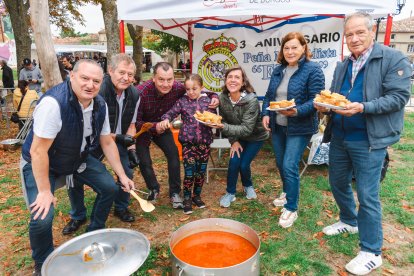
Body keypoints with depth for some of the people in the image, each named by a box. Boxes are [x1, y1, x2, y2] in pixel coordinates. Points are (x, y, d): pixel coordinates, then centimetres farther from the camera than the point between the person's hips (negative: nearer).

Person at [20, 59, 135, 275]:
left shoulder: (100, 105, -13)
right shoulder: (54, 102, -34)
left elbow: (107, 142, -3)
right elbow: (38, 151, -30)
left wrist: (122, 175, -4)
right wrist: (45, 191, -24)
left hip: (78, 158, 6)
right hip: (40, 164, -6)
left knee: (109, 187, -2)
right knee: (42, 217, -19)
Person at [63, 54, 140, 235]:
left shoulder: (134, 94, -8)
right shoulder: (98, 91, -28)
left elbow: (131, 125, 3)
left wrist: (131, 148, -6)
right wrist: (118, 137, -26)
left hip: (119, 139, 5)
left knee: (127, 173, -1)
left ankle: (121, 208, 26)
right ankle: (78, 216, 20)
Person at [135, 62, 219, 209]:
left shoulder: (177, 88, -24)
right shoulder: (141, 92, -34)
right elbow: (135, 121, -28)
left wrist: (213, 96, -28)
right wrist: (154, 127, -45)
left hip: (162, 127, 3)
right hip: (142, 128, -2)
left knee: (173, 154, -10)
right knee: (144, 161, -7)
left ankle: (175, 193, 6)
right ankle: (154, 189, 22)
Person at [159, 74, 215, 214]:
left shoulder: (208, 101, 3)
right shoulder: (182, 101, 0)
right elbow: (170, 113, 1)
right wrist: (165, 120, -20)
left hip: (205, 141, 2)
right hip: (188, 141, -2)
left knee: (201, 171, 12)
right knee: (189, 172, -1)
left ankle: (197, 195, 33)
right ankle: (187, 199, 18)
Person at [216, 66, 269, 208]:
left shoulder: (251, 100, -32)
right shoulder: (222, 98, -19)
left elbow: (246, 129, -34)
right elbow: (225, 122, -7)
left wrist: (223, 127, -43)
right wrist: (233, 141, -14)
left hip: (256, 136, -3)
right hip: (238, 136, 3)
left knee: (244, 164, -8)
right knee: (233, 162, -10)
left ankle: (248, 186, 26)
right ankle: (230, 193, 12)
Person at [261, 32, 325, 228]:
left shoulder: (313, 70, -11)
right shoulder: (278, 70, 9)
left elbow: (315, 100, -16)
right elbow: (269, 95, 13)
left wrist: (296, 111, -31)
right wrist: (265, 114, -2)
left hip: (299, 128, -6)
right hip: (277, 126, 7)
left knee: (290, 166, -9)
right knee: (280, 164, 16)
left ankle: (291, 209, 8)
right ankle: (287, 193, 41)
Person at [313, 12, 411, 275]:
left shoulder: (394, 59, -8)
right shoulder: (343, 66, 12)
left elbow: (399, 96, -15)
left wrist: (362, 108, -28)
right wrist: (325, 104, -7)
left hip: (368, 140, -7)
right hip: (339, 136, 7)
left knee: (367, 195, -2)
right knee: (338, 183, 19)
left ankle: (371, 252, 15)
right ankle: (349, 221, 44)